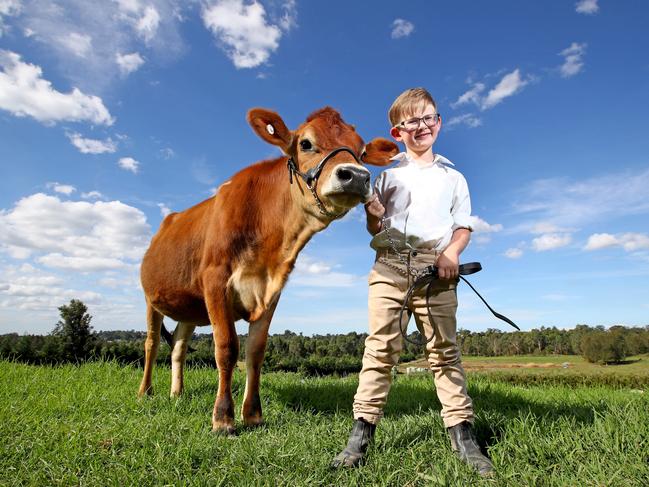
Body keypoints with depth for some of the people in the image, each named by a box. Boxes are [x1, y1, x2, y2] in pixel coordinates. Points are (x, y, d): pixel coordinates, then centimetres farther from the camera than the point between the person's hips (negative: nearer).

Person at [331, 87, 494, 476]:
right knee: (381, 346, -3)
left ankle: (462, 435, 9)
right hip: (389, 263, 0)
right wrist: (372, 214, -6)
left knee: (444, 349, 1)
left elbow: (464, 226, 14)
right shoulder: (387, 173, 18)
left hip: (435, 266, 0)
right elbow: (374, 229, 16)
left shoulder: (452, 176, 18)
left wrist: (452, 253, -6)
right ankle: (362, 433, 2)